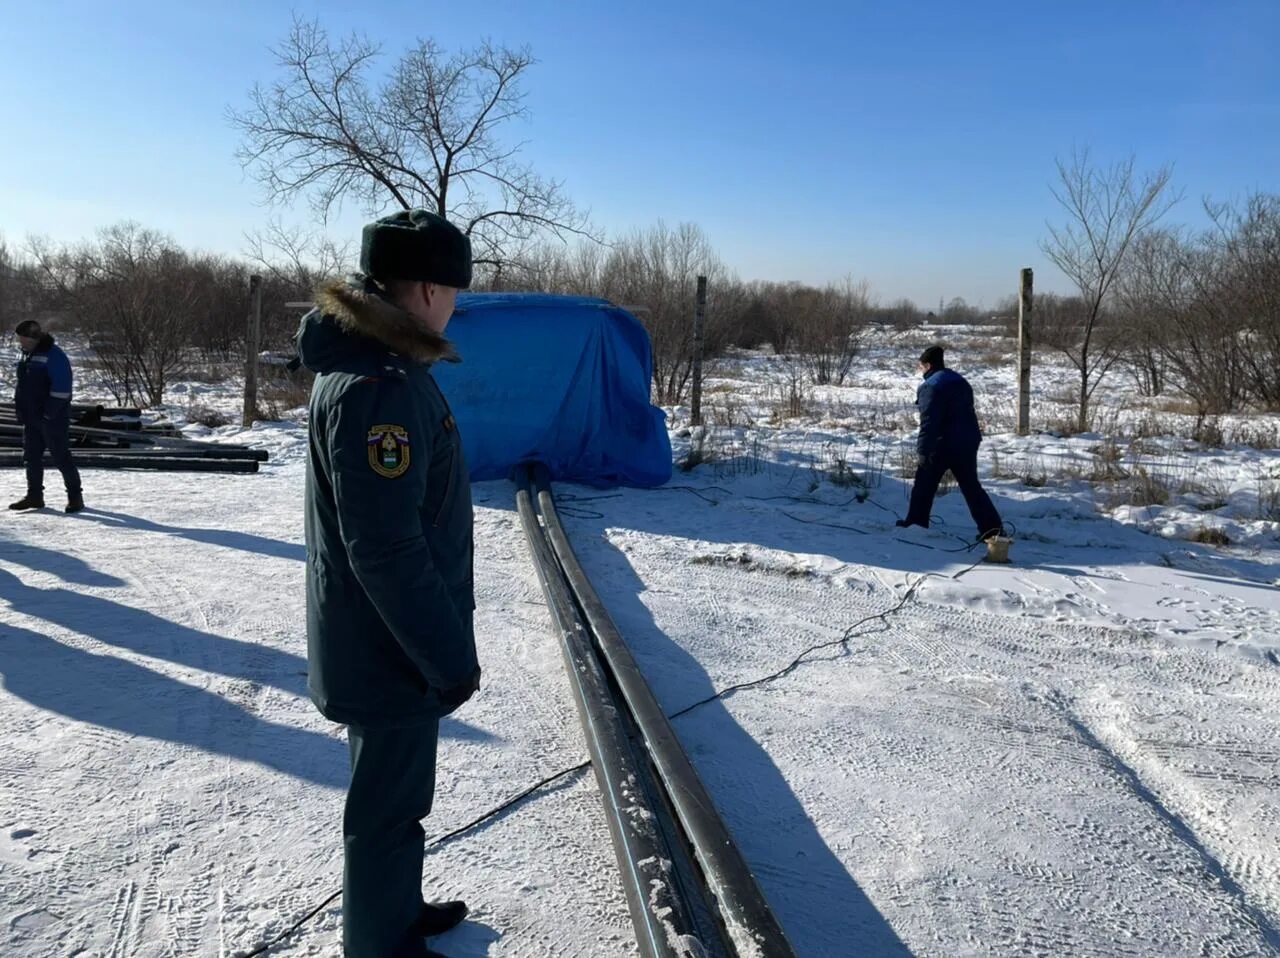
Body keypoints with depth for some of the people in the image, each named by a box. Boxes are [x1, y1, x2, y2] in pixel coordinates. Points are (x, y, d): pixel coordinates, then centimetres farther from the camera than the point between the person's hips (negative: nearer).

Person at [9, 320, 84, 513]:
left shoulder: (53, 355, -14)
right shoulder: (27, 355, 14)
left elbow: (61, 388, -20)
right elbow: (23, 385, 22)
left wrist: (49, 413, -20)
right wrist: (22, 411, 13)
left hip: (52, 418, -9)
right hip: (31, 418, 9)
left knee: (61, 456, -5)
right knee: (31, 456, 11)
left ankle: (75, 495, 3)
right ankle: (34, 495, 20)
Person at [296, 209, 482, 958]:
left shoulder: (376, 364, 7)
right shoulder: (380, 387, -26)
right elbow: (385, 548, -28)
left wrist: (442, 637, 21)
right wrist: (448, 652, -20)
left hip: (384, 638, 10)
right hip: (391, 647, -10)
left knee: (394, 791, 24)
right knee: (391, 802, 8)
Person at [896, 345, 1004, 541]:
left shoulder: (930, 386, -12)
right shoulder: (961, 381, 15)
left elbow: (928, 422, -19)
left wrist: (923, 450, -18)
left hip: (943, 445, -7)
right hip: (968, 442, 7)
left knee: (924, 485, 9)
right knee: (971, 487, 10)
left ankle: (915, 523, 16)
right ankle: (992, 528, 5)